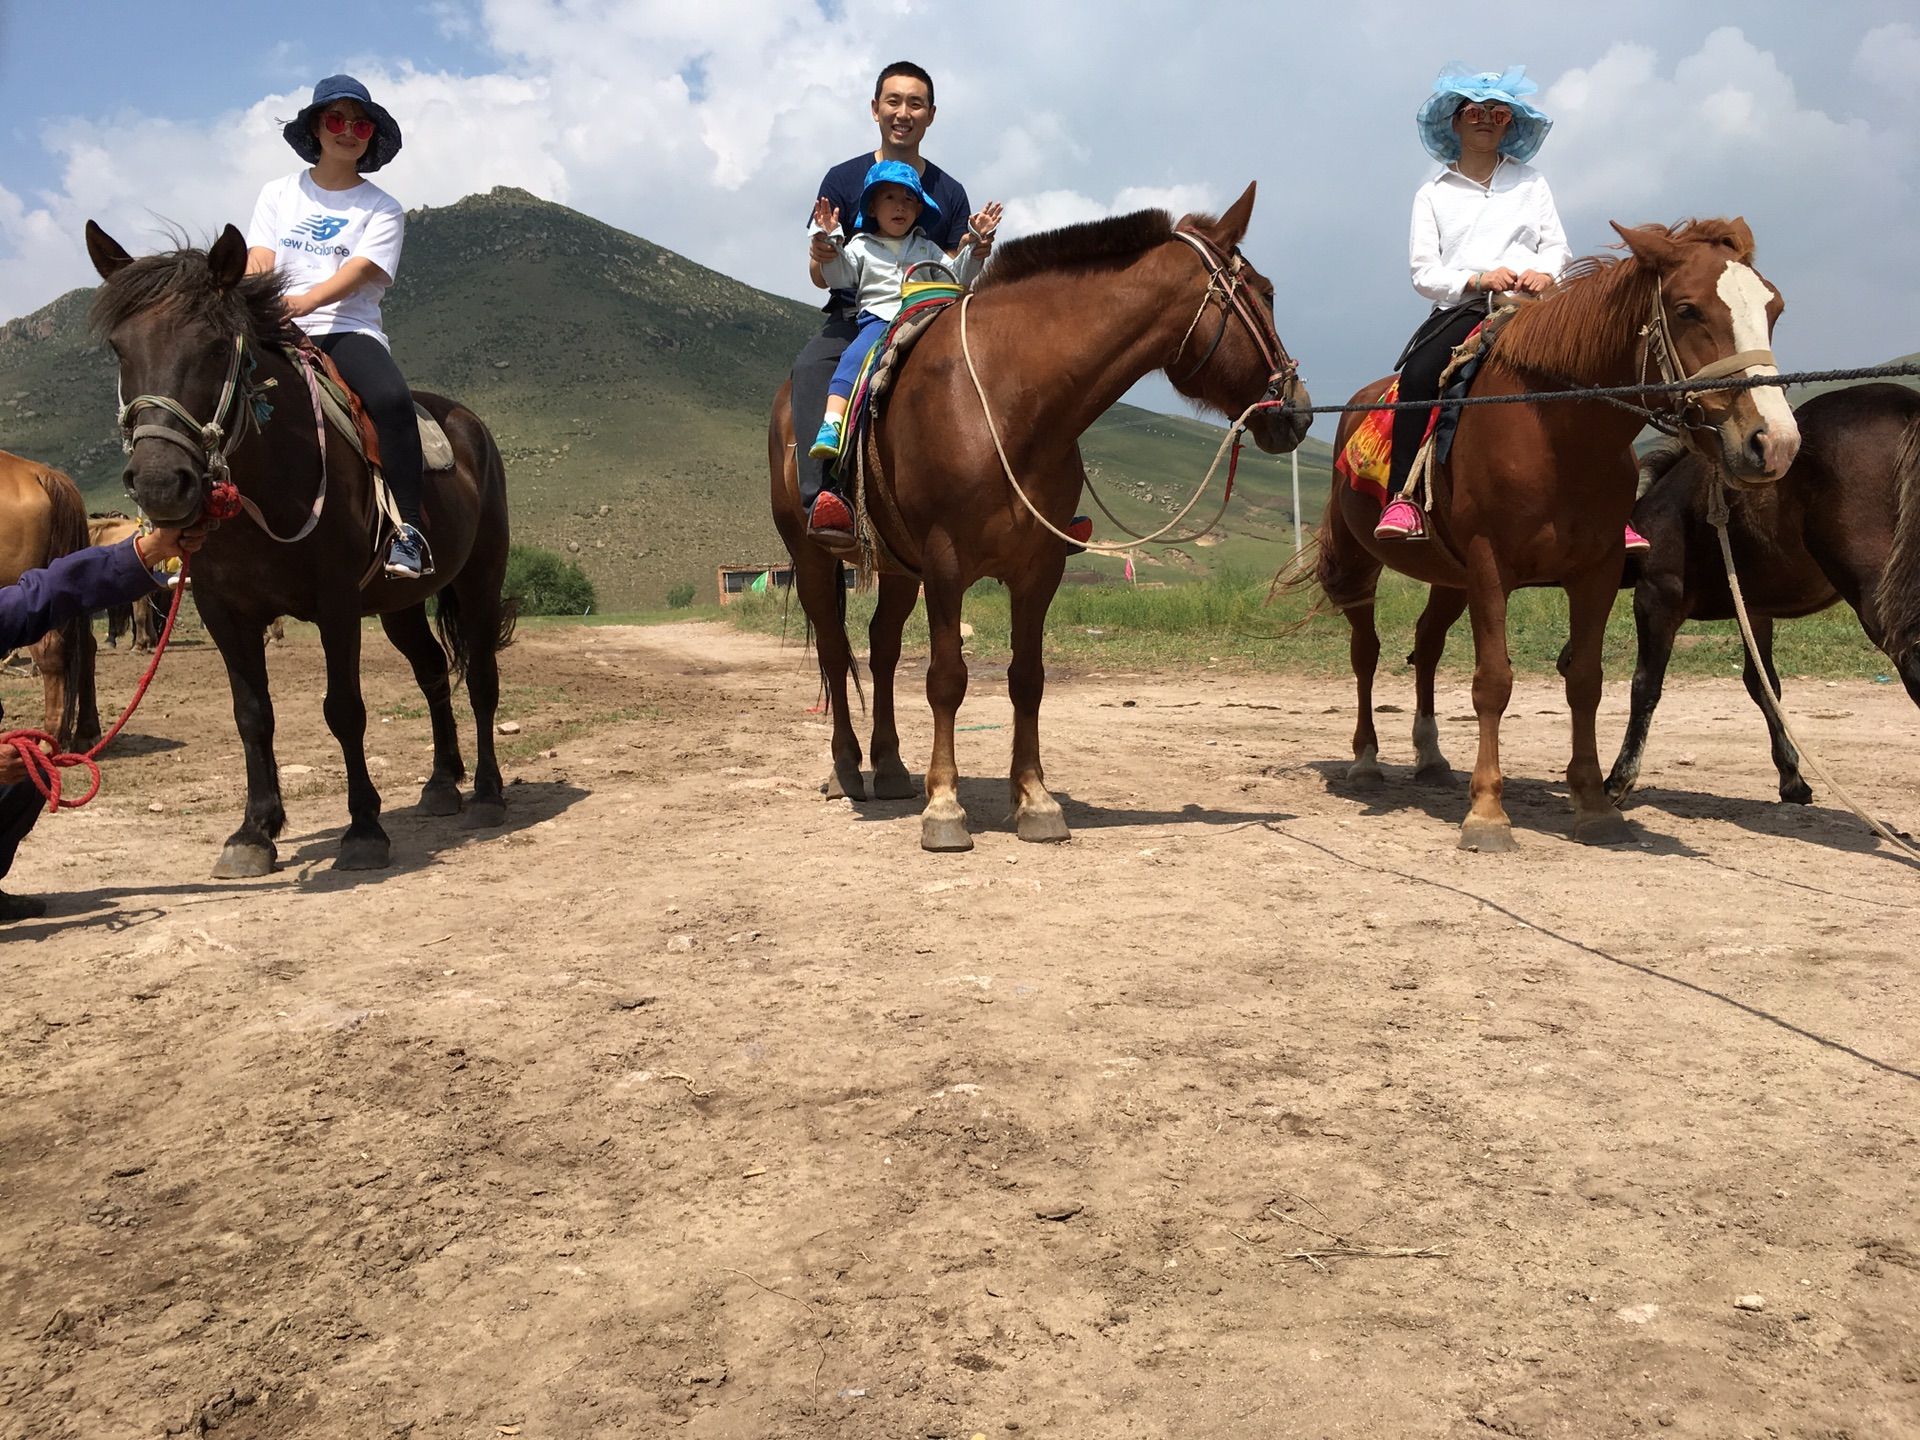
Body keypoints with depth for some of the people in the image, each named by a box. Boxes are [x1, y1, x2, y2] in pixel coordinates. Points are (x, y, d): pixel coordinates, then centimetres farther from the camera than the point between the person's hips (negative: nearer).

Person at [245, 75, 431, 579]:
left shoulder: (382, 209, 8)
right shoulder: (279, 193, 17)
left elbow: (358, 272, -9)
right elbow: (259, 259, 4)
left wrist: (303, 301, -28)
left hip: (348, 331, -3)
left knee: (392, 400, -34)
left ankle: (408, 533, -34)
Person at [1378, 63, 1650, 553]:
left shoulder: (1531, 183, 22)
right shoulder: (1433, 194, 17)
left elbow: (1557, 247, 14)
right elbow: (1423, 271, 5)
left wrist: (1545, 272, -11)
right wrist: (1476, 280, -13)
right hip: (1462, 308, -1)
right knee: (1417, 374, -33)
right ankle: (1402, 499, -31)